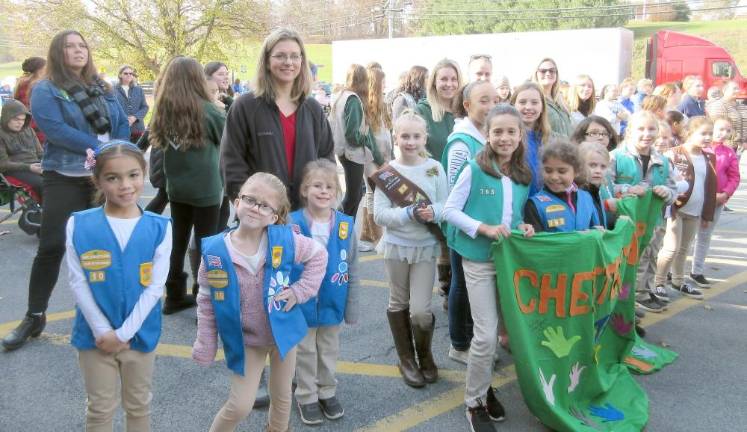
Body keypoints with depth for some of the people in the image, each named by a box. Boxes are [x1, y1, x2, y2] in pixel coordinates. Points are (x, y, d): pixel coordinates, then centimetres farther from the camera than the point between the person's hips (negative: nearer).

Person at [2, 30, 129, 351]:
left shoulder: (103, 89, 12)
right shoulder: (45, 90, -4)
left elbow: (122, 123, 8)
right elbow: (55, 129, -18)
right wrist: (100, 148, -20)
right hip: (65, 179, -4)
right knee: (51, 246, -5)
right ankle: (34, 316, 8)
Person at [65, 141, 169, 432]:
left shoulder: (159, 227, -9)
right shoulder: (79, 225, -8)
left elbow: (155, 286, -10)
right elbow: (78, 283, -8)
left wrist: (123, 332, -14)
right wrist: (103, 331, -12)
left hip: (140, 333, 0)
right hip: (96, 334, 0)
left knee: (138, 406, 19)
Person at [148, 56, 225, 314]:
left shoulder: (163, 111, 0)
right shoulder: (207, 111, -13)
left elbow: (157, 142, 10)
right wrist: (223, 110, 15)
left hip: (176, 187, 5)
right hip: (205, 188, -5)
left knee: (178, 240, 16)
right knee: (204, 245, 2)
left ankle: (174, 296, 25)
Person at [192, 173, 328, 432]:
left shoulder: (284, 239, -17)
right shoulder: (214, 250, -17)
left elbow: (318, 255, 0)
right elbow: (207, 302, -7)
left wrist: (300, 291, -9)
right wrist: (205, 347, -4)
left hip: (283, 332, 2)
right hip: (245, 340, -1)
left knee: (281, 397, 19)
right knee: (240, 405, 1)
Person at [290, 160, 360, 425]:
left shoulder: (346, 225, -10)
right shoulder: (292, 223, -16)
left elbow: (352, 270, -2)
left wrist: (352, 306, 0)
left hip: (332, 303, 2)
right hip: (302, 304, -2)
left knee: (329, 351, 20)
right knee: (305, 352, 15)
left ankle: (327, 392, 40)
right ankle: (306, 397, 34)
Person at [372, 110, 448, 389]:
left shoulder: (435, 168, -3)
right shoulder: (386, 172, -7)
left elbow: (446, 207, -2)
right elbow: (380, 215, -12)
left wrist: (432, 212, -22)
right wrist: (410, 213, -24)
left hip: (426, 247, 0)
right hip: (396, 246, 1)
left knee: (420, 310, -5)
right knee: (398, 304, 14)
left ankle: (425, 355, 25)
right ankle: (406, 359, 34)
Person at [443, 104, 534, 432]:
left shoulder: (524, 176, 5)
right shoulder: (474, 170, -11)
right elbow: (450, 210, -11)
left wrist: (522, 226, -6)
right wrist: (484, 228, -21)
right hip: (479, 260, -5)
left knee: (497, 329, 15)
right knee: (486, 334, -5)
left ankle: (483, 386, 36)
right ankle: (474, 401, 14)